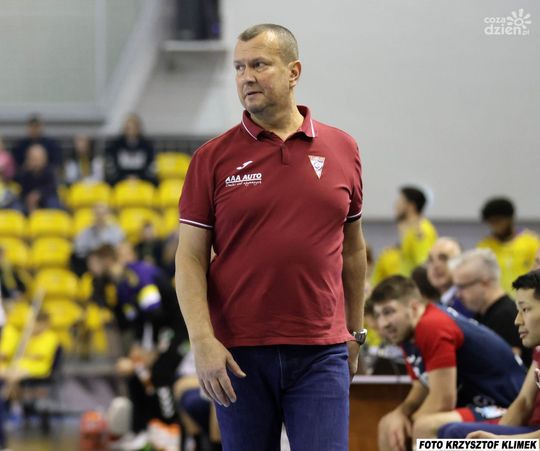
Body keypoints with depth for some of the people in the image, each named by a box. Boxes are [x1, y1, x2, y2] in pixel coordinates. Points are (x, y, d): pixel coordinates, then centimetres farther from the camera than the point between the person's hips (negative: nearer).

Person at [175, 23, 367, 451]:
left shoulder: (342, 150, 6)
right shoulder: (213, 158, 1)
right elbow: (190, 258, -2)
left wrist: (355, 331, 18)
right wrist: (202, 340, -13)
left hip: (321, 352, 0)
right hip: (239, 354, 0)